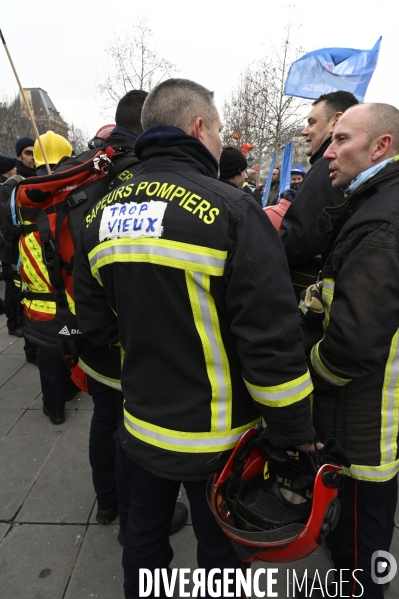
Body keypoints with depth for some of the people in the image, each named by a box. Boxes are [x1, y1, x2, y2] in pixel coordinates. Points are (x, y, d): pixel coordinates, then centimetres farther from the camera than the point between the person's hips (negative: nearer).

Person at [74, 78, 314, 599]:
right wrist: (296, 433, -10)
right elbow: (273, 341, -23)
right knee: (220, 546, 21)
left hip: (139, 425, 5)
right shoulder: (231, 209, -21)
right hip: (215, 439, -4)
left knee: (144, 531, 27)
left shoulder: (104, 214, -2)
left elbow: (95, 322, 4)